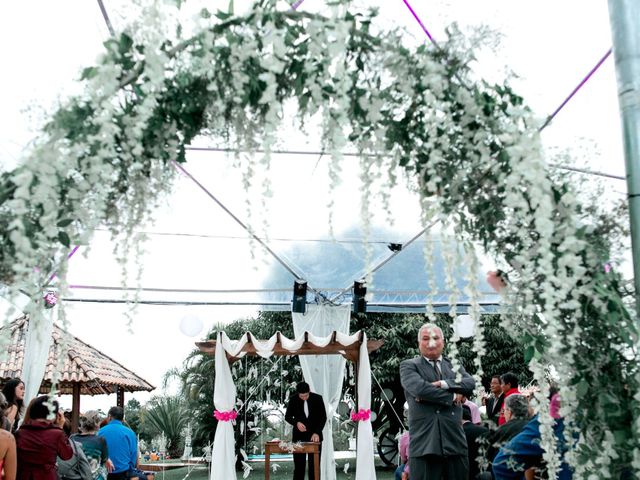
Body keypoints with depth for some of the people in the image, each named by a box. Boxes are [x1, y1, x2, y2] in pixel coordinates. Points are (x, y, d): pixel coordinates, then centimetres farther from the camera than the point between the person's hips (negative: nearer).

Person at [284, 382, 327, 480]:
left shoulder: (318, 399, -9)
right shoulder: (293, 399, -8)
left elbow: (323, 417, -7)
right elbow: (287, 416, 1)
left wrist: (317, 433, -19)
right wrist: (296, 423, -19)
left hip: (315, 435, 0)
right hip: (299, 436, 0)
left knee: (314, 465, 1)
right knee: (299, 465, 1)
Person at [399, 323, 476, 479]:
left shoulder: (454, 366, 20)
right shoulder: (409, 366, 6)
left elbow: (470, 384, 0)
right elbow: (419, 388, -14)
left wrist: (442, 384, -12)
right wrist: (451, 397, -6)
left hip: (455, 442, 4)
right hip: (424, 444, -4)